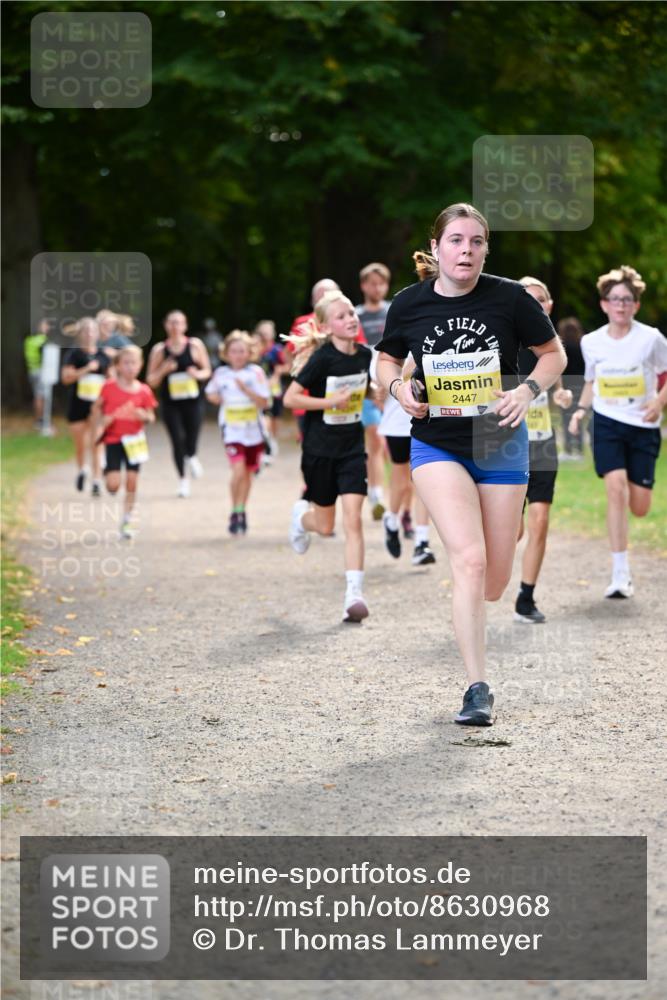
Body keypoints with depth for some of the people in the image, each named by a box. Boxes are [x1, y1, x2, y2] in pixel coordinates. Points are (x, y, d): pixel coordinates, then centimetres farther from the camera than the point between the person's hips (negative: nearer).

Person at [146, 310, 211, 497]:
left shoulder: (195, 345, -1)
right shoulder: (159, 350, -1)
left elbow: (207, 371, 8)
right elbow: (151, 381, 3)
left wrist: (198, 374, -14)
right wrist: (164, 370, -15)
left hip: (192, 401, 0)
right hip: (170, 403, 0)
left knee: (191, 439, -4)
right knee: (177, 441, -5)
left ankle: (192, 458, 35)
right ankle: (183, 479, 15)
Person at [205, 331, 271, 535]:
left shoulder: (255, 372, -5)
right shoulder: (220, 373, 1)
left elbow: (263, 402, -9)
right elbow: (211, 393, 20)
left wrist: (246, 389, -21)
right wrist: (214, 396, -1)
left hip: (253, 430, 1)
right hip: (232, 430, -1)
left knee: (248, 473, 12)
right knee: (238, 471, -17)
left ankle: (242, 512, 30)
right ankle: (235, 514, -3)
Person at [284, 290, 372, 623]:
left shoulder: (364, 355, -1)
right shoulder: (322, 359, -17)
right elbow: (290, 398, -17)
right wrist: (329, 402, -23)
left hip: (352, 448, 3)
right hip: (320, 449, -3)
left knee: (353, 520, -10)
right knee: (325, 525, 10)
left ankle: (354, 594, -10)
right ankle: (301, 514, 47)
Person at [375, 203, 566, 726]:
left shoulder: (510, 298, -9)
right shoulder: (409, 304, -6)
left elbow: (554, 353, 3)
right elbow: (387, 360, 11)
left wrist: (528, 391, -15)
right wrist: (398, 387, -10)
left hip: (501, 447, 1)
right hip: (437, 447, -1)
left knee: (494, 582, 6)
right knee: (469, 559, -20)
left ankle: (465, 615, 46)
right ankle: (478, 688, -14)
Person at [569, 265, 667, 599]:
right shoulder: (591, 342, 2)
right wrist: (581, 408, 2)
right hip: (607, 423, 0)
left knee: (639, 508, -3)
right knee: (616, 488, -20)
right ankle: (620, 575, -17)